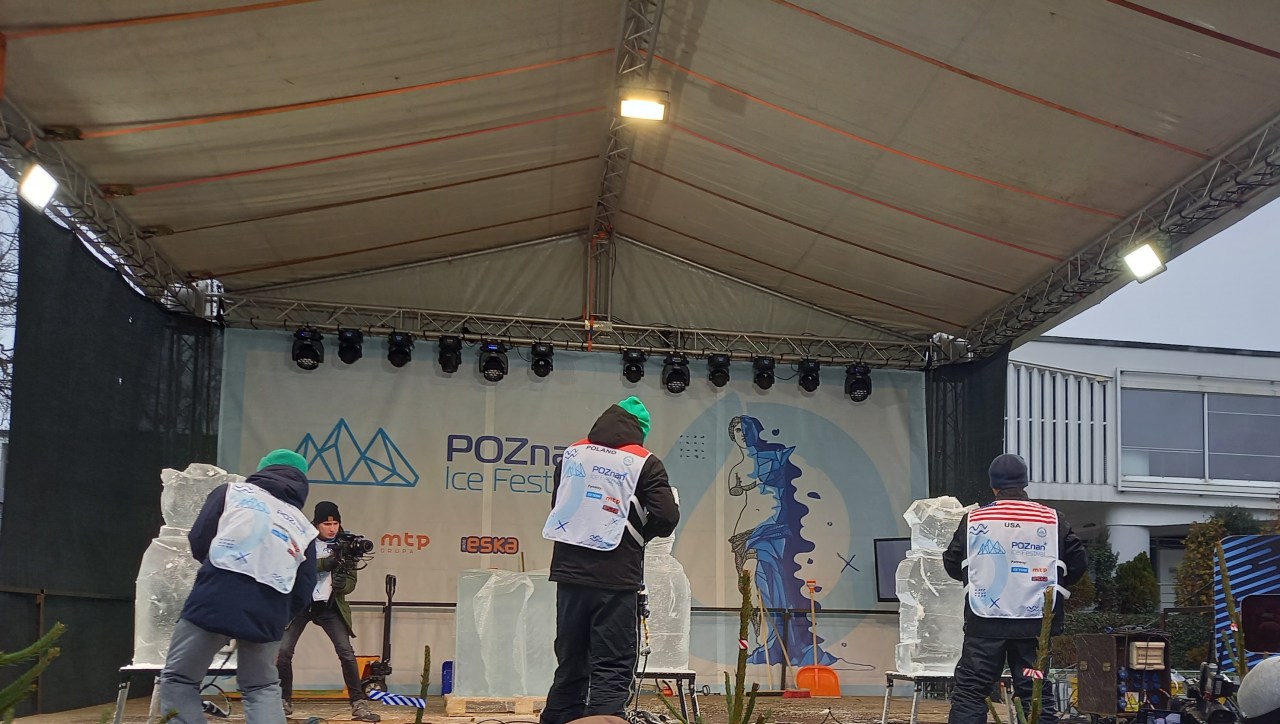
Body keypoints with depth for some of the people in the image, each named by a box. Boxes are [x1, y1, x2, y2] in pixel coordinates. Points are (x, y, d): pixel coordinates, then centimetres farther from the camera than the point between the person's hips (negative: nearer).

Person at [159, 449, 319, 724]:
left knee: (179, 680, 10)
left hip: (215, 599, -3)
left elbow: (198, 541, 5)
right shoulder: (303, 527, 19)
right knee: (262, 689, 20)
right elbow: (303, 593, 13)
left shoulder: (231, 492, 13)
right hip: (267, 612, 3)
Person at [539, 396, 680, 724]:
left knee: (571, 666, 15)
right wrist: (636, 534, 10)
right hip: (616, 579, -5)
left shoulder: (572, 454, 10)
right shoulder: (644, 463, -4)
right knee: (612, 670, -4)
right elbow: (666, 519, -8)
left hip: (570, 573, 5)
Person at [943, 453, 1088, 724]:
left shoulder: (974, 519, 0)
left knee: (970, 692, 4)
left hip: (984, 621, -1)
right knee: (1037, 694, 6)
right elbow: (1078, 561, 5)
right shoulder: (1052, 519, 1)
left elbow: (952, 564, 8)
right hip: (1034, 622, 1)